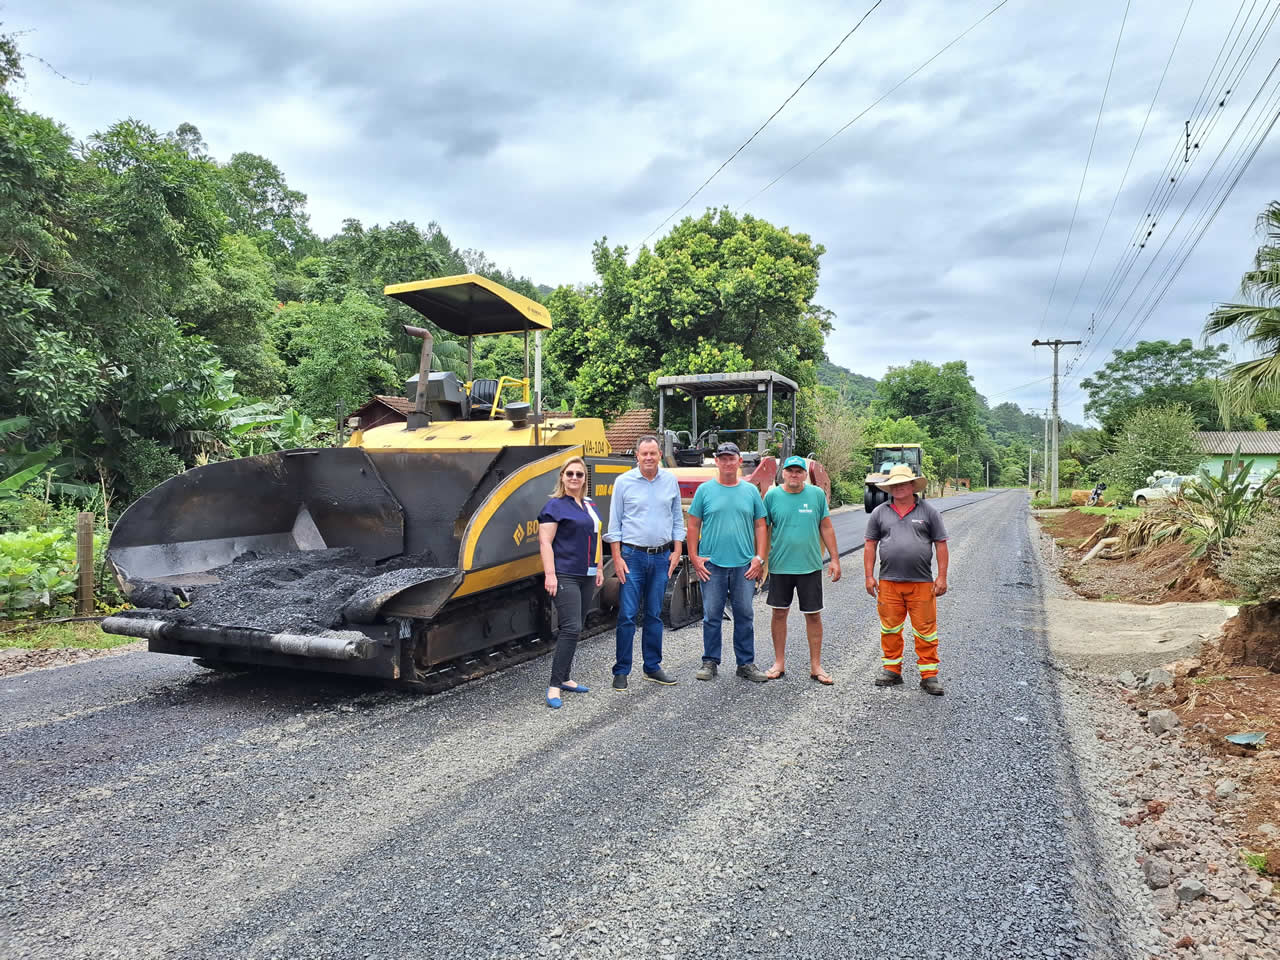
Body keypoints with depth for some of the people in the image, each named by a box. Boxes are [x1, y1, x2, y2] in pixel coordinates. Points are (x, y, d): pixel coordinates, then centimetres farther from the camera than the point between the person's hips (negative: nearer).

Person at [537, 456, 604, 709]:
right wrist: (550, 574, -20)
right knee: (571, 628, -15)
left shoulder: (589, 505, 14)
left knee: (575, 628, 12)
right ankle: (554, 686, -11)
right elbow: (545, 541, -13)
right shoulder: (555, 506, -8)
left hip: (586, 575, 8)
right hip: (565, 576, -8)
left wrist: (599, 568, 20)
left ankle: (564, 678, 22)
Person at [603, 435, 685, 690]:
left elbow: (677, 519, 13)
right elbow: (614, 523, 1)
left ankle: (653, 667, 20)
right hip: (632, 555, -3)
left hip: (661, 557, 3)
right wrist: (617, 558, -6)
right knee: (627, 615, -4)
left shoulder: (670, 481, 7)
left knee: (655, 614, 10)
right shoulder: (624, 482, -1)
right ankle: (621, 671, 4)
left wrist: (677, 551, 4)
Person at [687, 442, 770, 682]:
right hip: (712, 564, -1)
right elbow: (693, 525, 4)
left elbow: (760, 525, 8)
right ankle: (710, 662, 17)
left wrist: (759, 558, 0)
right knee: (712, 616, 5)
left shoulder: (750, 491, 7)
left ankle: (746, 663, 18)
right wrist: (694, 557, -4)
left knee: (745, 616, 7)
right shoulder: (705, 490, 2)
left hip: (744, 565, 2)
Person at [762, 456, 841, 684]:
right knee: (779, 613, 8)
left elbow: (826, 528, 6)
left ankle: (816, 666, 17)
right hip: (779, 565, 0)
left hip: (810, 565, 0)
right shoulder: (772, 495, -1)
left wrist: (835, 559, 3)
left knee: (813, 615, 5)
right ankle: (779, 663, 22)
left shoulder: (817, 494, 1)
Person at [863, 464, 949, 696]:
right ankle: (892, 670, 19)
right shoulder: (879, 513, 9)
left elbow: (941, 545, 6)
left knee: (925, 630, 0)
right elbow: (870, 545, 10)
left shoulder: (928, 512, 6)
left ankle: (929, 675, 9)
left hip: (922, 582, -1)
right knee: (890, 629, 6)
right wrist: (869, 576, 3)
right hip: (889, 582, 2)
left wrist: (942, 577, -1)